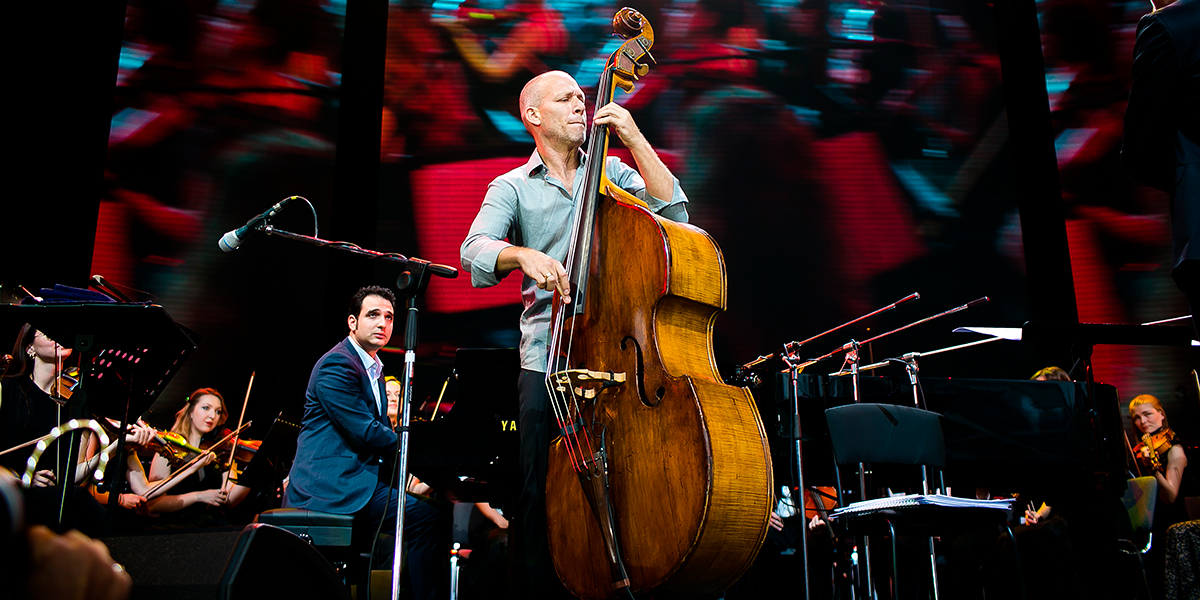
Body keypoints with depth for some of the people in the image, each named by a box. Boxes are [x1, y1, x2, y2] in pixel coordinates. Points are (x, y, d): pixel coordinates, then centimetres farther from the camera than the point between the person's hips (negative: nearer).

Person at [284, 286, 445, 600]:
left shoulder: (374, 369, 21)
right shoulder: (336, 365, -11)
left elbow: (384, 431, 22)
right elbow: (366, 433, -19)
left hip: (358, 478, 10)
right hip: (329, 485, -10)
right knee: (425, 517, -23)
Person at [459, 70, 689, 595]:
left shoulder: (611, 171, 16)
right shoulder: (512, 187, 11)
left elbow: (673, 212, 1)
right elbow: (474, 250, -6)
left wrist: (635, 139, -4)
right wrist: (523, 254, -27)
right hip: (547, 359, -1)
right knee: (544, 497, -3)